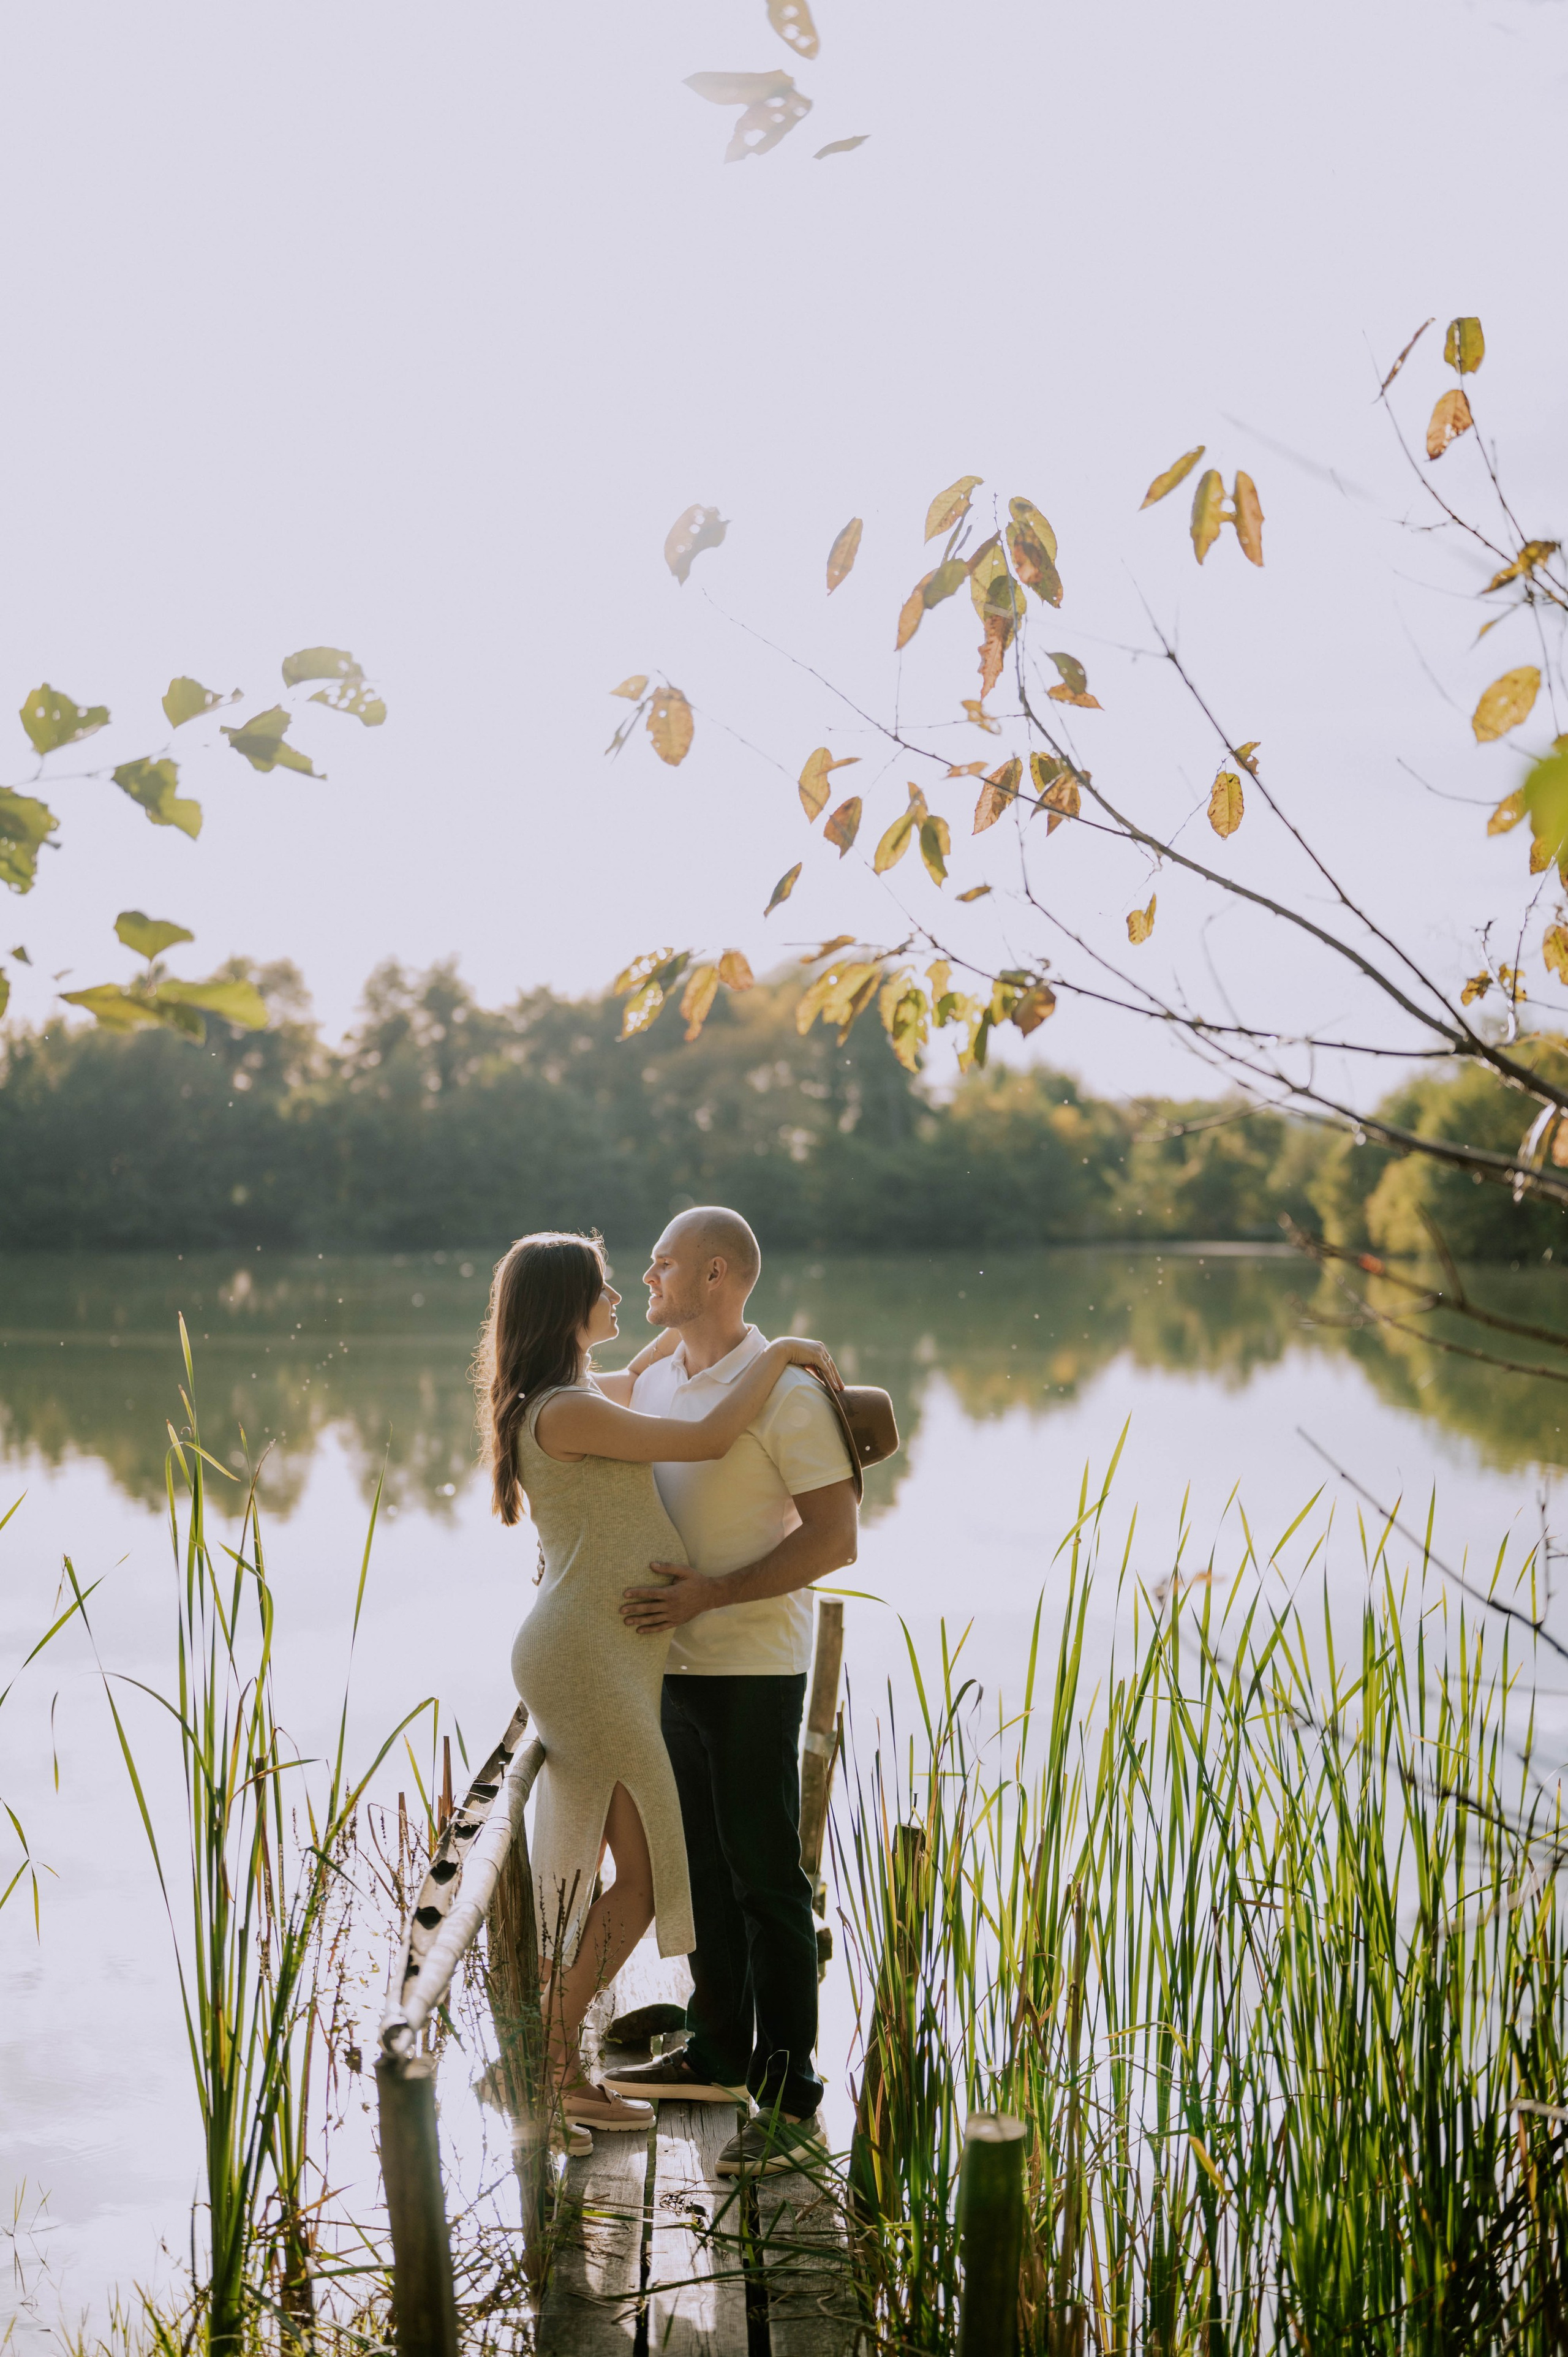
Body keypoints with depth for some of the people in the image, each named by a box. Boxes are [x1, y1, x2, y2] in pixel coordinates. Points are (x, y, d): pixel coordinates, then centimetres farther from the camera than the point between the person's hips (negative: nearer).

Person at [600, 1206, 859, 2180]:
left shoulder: (786, 1392, -15)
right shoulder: (654, 1380, 9)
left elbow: (835, 1537, -18)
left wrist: (710, 1592, -23)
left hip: (753, 1668, -8)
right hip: (672, 1663, 8)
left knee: (766, 1880, -3)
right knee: (698, 1868, 17)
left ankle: (791, 2100, 4)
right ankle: (720, 2054, 31)